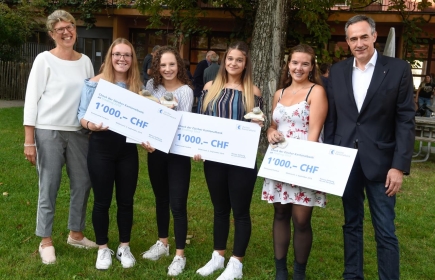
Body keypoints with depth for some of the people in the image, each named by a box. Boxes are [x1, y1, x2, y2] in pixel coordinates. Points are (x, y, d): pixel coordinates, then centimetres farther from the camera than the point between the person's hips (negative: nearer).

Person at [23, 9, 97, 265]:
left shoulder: (85, 61, 8)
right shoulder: (45, 60, -5)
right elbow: (32, 99, -7)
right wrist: (29, 140, -10)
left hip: (79, 132, 5)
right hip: (49, 131, -4)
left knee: (83, 183, 10)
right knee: (49, 187, 2)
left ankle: (76, 234, 28)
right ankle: (46, 241, 17)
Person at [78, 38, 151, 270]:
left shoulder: (137, 86, 6)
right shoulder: (95, 83, -5)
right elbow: (82, 114, -5)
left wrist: (146, 139, -7)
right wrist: (90, 125, -26)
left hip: (128, 148, 3)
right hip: (101, 147, -3)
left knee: (126, 200, 11)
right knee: (102, 200, 6)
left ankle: (124, 247, 28)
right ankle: (103, 248, 24)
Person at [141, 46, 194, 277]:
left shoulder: (185, 91, -9)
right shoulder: (152, 85, 5)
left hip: (177, 152, -5)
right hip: (155, 150, 5)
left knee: (177, 204, -2)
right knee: (161, 199, 18)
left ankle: (179, 255, 9)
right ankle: (162, 243, 35)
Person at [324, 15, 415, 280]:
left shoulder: (398, 69, -3)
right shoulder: (337, 71, 6)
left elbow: (406, 120, -6)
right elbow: (331, 118, 7)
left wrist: (400, 166, -12)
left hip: (380, 161, -3)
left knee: (385, 232, 3)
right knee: (352, 224, 15)